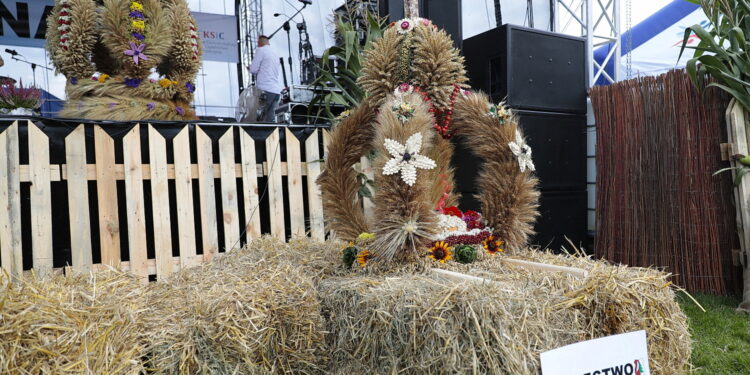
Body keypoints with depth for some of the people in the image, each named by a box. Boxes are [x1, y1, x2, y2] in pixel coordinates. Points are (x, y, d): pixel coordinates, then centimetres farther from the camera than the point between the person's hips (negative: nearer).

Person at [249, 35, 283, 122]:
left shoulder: (261, 50, 0)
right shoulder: (275, 54, 23)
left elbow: (254, 69, -5)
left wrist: (250, 67, 16)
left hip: (266, 89, -8)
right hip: (277, 90, 8)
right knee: (270, 118, 5)